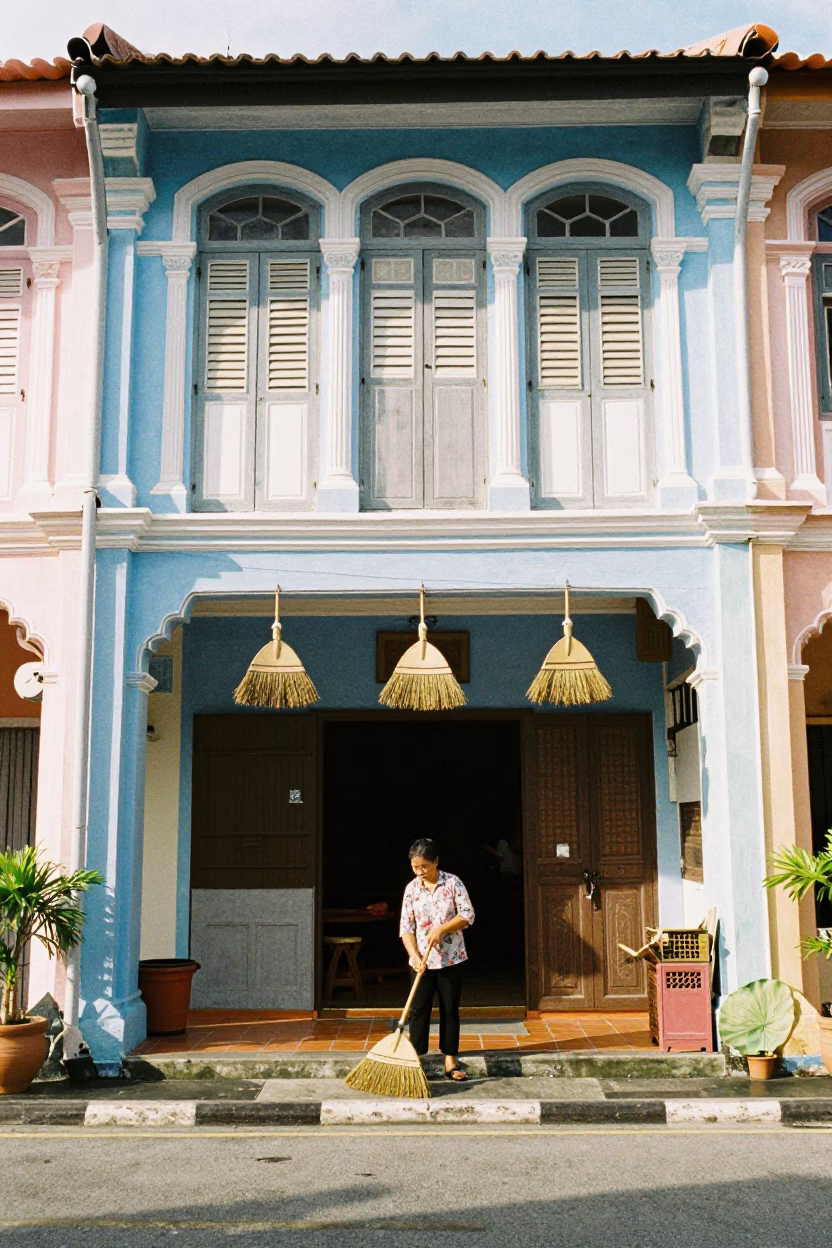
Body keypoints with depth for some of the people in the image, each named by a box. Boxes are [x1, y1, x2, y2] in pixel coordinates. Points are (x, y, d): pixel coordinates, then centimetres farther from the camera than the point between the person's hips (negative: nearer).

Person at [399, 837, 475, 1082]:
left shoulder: (453, 882, -6)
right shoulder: (411, 889, -1)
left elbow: (467, 914, -8)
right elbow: (406, 927, -2)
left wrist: (442, 929, -19)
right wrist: (414, 955, -16)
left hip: (451, 958, -1)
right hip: (422, 960, 1)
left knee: (450, 1009, 6)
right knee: (419, 1009, 2)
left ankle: (450, 1061, 14)